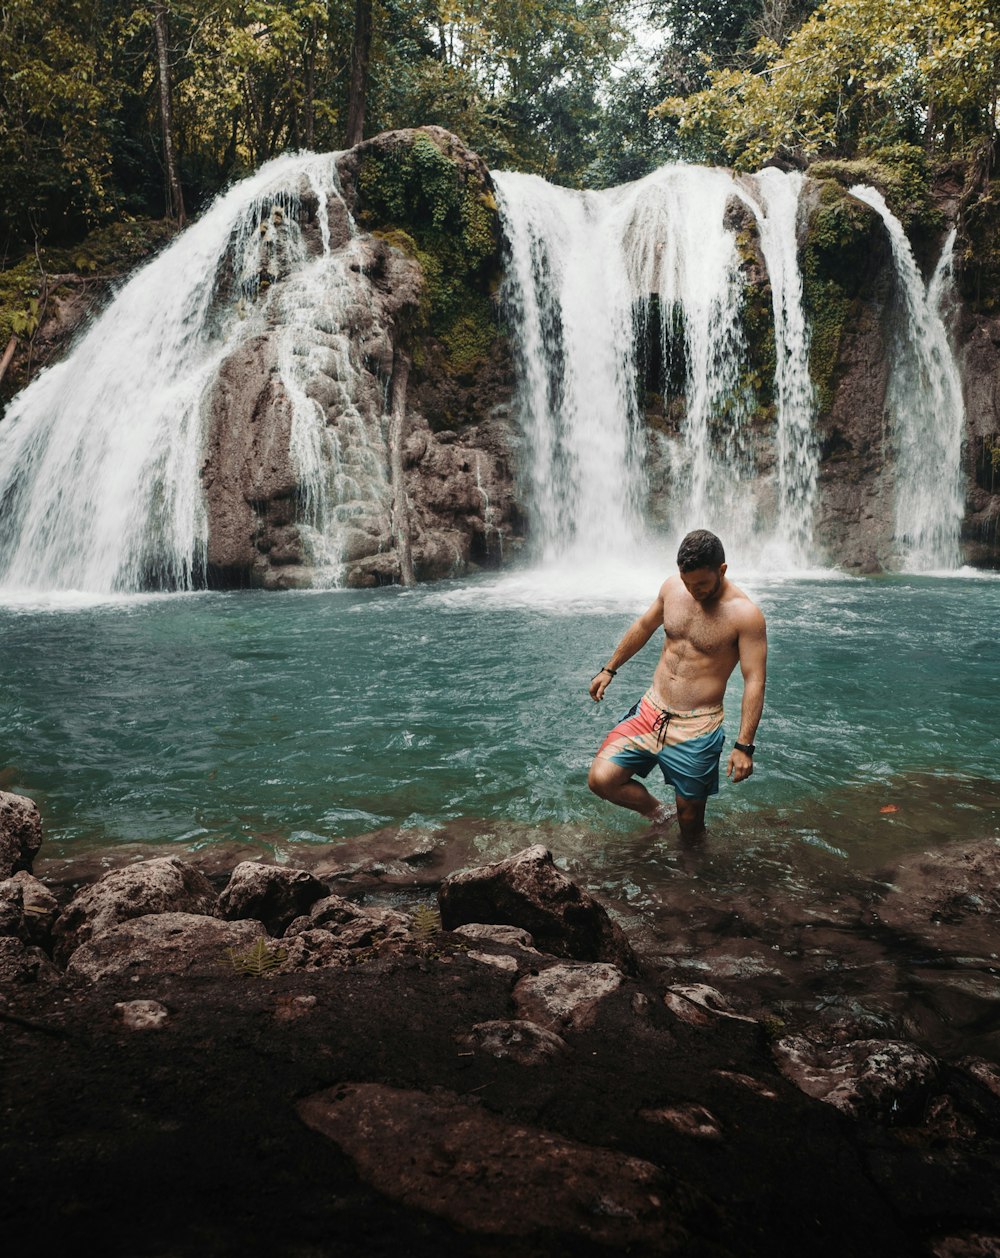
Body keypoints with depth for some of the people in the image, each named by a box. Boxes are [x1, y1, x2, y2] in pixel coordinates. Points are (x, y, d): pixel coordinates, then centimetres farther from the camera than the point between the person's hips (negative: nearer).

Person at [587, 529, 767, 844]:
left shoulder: (745, 614, -16)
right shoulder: (672, 587, 0)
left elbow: (754, 682, -15)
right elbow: (644, 626, 18)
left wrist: (744, 746, -19)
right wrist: (610, 669, 23)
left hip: (697, 728, -4)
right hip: (651, 710, 5)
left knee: (690, 816, 6)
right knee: (600, 780, -9)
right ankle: (657, 813, 19)